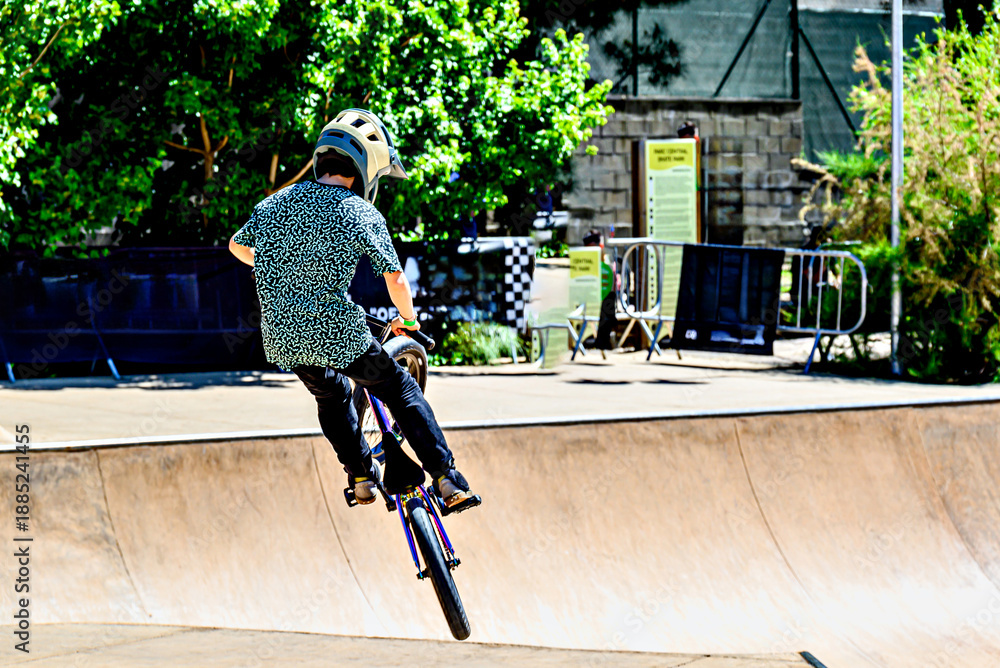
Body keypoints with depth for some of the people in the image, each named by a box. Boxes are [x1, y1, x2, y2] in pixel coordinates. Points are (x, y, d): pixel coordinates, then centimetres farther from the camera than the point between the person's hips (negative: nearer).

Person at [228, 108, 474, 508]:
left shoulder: (277, 202, 6)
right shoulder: (363, 215, -8)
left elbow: (237, 245, 22)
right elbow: (395, 279, -9)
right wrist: (408, 318, 11)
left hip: (281, 335, 5)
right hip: (337, 331, -4)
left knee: (332, 396, 31)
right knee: (400, 389, 15)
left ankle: (361, 475, 31)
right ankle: (445, 477, 9)